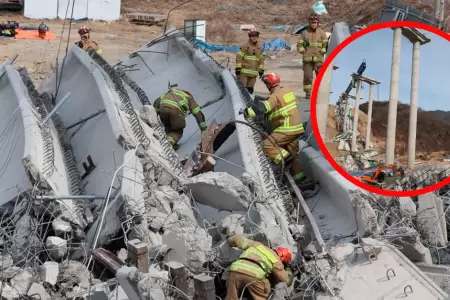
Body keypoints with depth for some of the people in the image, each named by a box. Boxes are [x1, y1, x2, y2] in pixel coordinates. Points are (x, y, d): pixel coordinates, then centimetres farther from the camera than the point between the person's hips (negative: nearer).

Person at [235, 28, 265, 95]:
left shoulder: (259, 48, 14)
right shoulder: (245, 46, -3)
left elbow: (261, 59, 21)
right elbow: (239, 57, -5)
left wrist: (261, 70, 15)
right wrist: (238, 68, -9)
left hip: (254, 73, 5)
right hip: (244, 72, -5)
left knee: (250, 89, 9)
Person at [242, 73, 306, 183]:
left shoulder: (275, 96, -14)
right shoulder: (287, 91, 13)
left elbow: (264, 107, -28)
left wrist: (247, 112, -29)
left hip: (287, 129, -9)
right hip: (296, 128, 9)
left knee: (267, 145, -13)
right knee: (292, 152, 17)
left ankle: (286, 159, -22)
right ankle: (298, 175, 18)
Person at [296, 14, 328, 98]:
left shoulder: (322, 33, 7)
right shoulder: (305, 33, 11)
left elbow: (325, 44, 6)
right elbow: (299, 44, 12)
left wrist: (322, 52, -4)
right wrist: (303, 52, 0)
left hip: (318, 59, -1)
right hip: (307, 59, 1)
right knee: (307, 76, -1)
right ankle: (308, 93, 5)